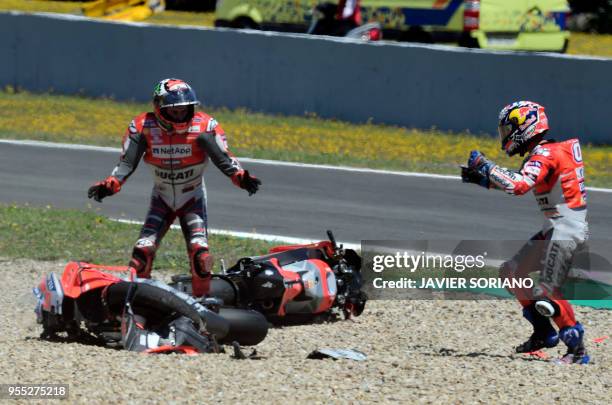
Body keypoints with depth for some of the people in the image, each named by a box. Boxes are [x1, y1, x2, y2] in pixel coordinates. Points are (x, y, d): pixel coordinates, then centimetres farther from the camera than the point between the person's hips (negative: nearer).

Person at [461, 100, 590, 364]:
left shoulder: (545, 154, -16)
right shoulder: (542, 152, 14)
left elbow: (519, 185, -29)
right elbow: (520, 183, 26)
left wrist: (485, 166, -18)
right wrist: (482, 179, 18)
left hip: (567, 228, -10)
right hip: (554, 228, 10)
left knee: (547, 292, -13)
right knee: (511, 273, 12)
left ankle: (578, 349, -7)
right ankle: (544, 333, 19)